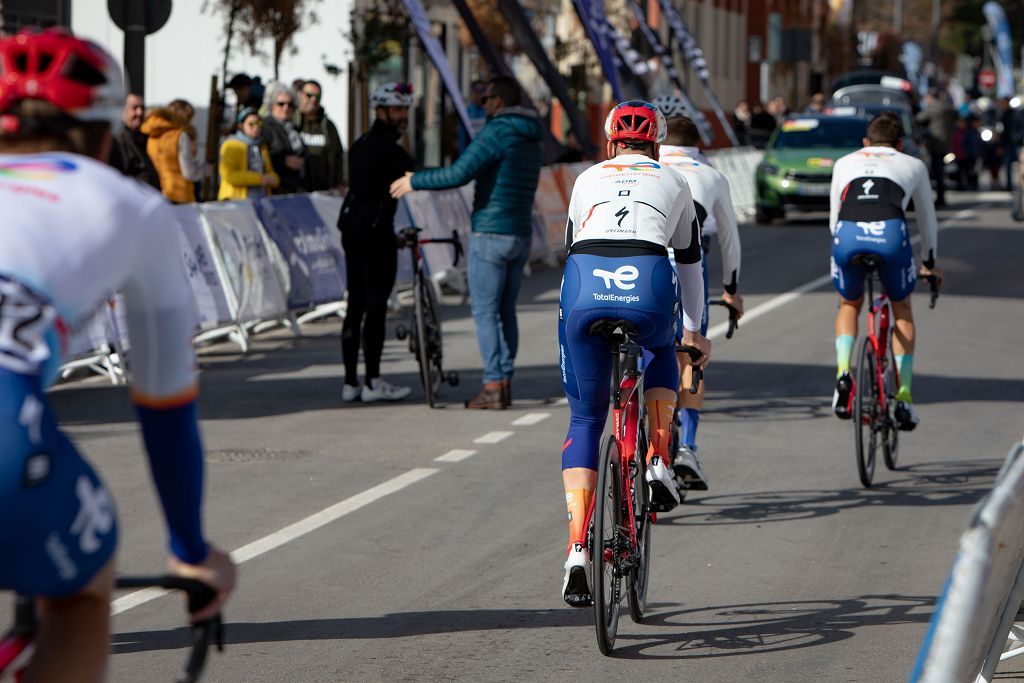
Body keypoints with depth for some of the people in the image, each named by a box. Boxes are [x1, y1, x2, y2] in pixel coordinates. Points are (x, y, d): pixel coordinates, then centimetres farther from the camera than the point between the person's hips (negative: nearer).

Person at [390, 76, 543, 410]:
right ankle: (504, 382, 12)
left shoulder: (497, 133, -13)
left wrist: (415, 181, -8)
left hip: (490, 234, -8)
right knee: (505, 312, 12)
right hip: (521, 236, 8)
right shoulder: (532, 142, 14)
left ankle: (493, 386, -6)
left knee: (485, 312, -3)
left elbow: (459, 174, -20)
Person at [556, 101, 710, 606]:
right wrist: (693, 331, 47)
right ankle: (658, 466, 20)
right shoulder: (673, 183, 26)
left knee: (584, 421, 13)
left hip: (584, 287, 1)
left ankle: (577, 551, 0)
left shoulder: (588, 180, 29)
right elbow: (688, 261, 35)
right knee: (662, 352, 37)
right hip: (648, 285, -1)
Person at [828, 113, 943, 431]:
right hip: (891, 234, -1)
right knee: (902, 309, 24)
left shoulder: (845, 163, 33)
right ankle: (903, 397, 16)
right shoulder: (912, 165, 30)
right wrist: (929, 262, 54)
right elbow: (927, 219, 39)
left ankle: (843, 373, 7)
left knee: (849, 305, 30)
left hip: (847, 236, 1)